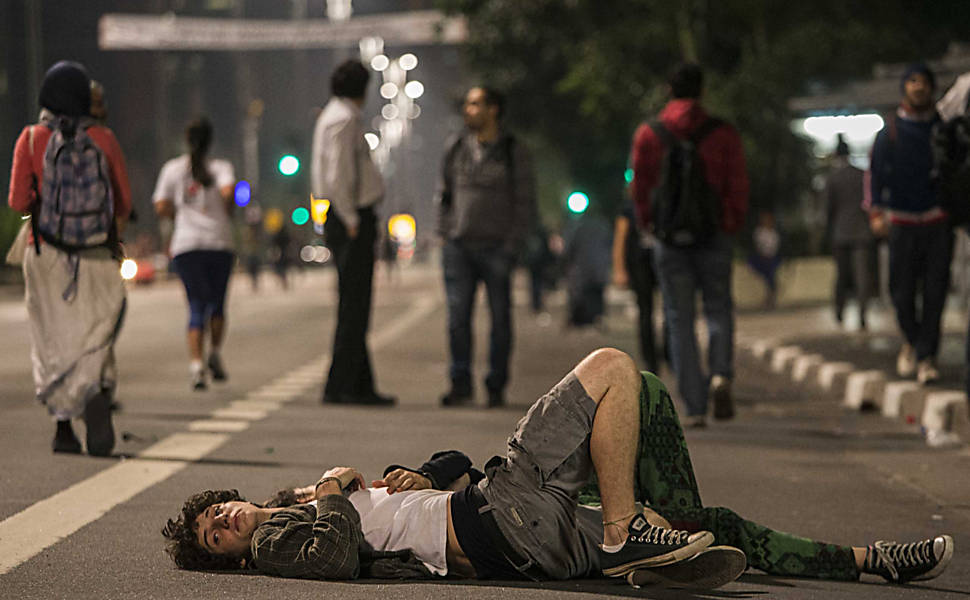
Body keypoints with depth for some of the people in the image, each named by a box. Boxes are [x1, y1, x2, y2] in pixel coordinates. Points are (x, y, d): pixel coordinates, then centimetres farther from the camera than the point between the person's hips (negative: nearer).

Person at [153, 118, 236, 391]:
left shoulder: (173, 169, 9)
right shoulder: (221, 167, 5)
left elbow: (161, 209, 4)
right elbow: (228, 191, -15)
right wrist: (226, 213, 5)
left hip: (186, 245, 1)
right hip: (219, 243, -1)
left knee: (197, 307, -1)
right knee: (217, 303, 19)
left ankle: (196, 364, -17)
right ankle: (215, 353, 6)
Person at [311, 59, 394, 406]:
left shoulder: (332, 116, 18)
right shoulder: (344, 119, -13)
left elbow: (320, 176, 23)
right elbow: (337, 178, -21)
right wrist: (352, 221, -14)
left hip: (346, 220, 10)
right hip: (352, 223, -10)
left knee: (354, 309, 11)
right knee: (353, 309, -9)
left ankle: (361, 386, 14)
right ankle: (339, 387, -9)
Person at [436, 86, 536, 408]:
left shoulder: (514, 152, 0)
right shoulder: (457, 148, 10)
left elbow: (525, 203, 0)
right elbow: (444, 192, 18)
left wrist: (512, 246, -7)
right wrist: (444, 231, 7)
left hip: (497, 248, -3)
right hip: (458, 247, 3)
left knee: (500, 318, 2)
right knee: (458, 317, -1)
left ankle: (496, 386, 10)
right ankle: (460, 384, 5)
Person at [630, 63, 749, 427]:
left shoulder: (648, 135, 0)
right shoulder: (722, 134, -1)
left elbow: (640, 185, 3)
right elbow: (737, 185, -2)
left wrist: (648, 223, 16)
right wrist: (731, 223, 12)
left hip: (670, 241, 0)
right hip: (713, 236, 0)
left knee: (679, 321, 5)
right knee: (719, 310, 12)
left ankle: (694, 407, 0)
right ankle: (721, 374, -15)